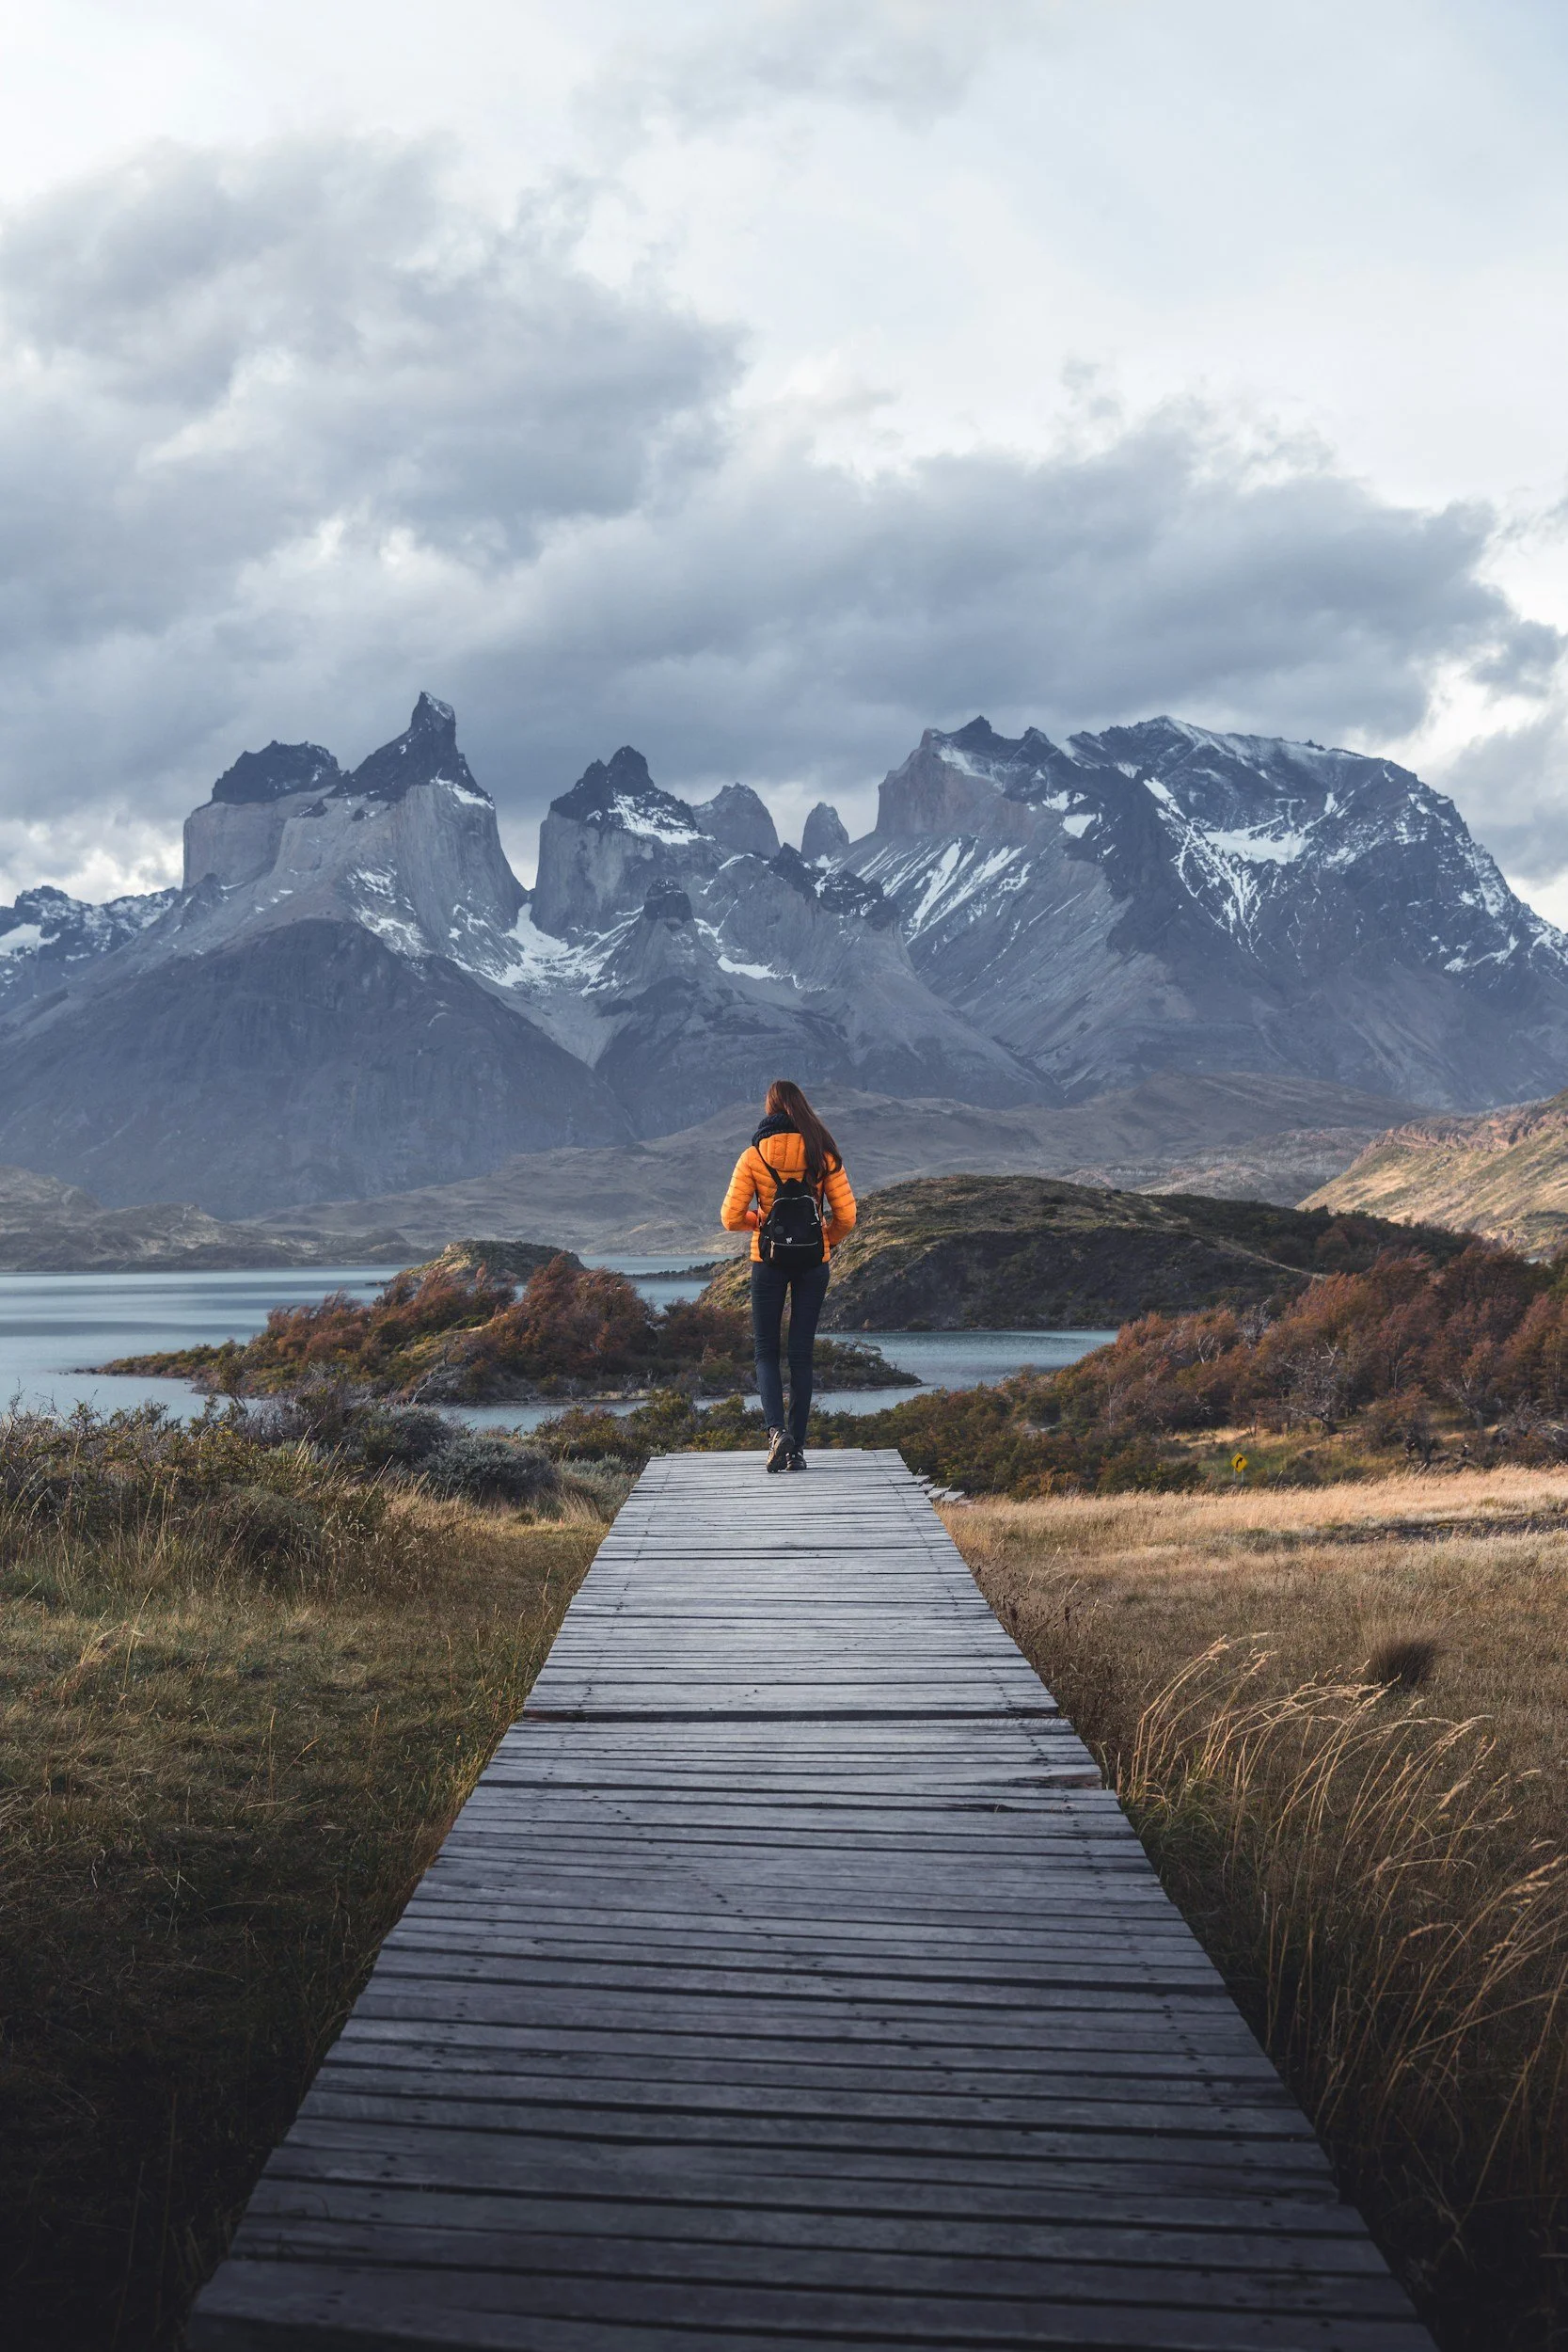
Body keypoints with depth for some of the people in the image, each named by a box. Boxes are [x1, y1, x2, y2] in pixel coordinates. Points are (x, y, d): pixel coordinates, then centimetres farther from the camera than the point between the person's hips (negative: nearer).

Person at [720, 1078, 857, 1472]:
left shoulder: (753, 1156, -4)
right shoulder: (824, 1154, -1)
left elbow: (731, 1218, -5)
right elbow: (846, 1215, -2)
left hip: (768, 1260, -1)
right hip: (813, 1262, 1)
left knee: (766, 1351, 10)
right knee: (801, 1353, 8)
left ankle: (776, 1430, -13)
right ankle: (797, 1448, 7)